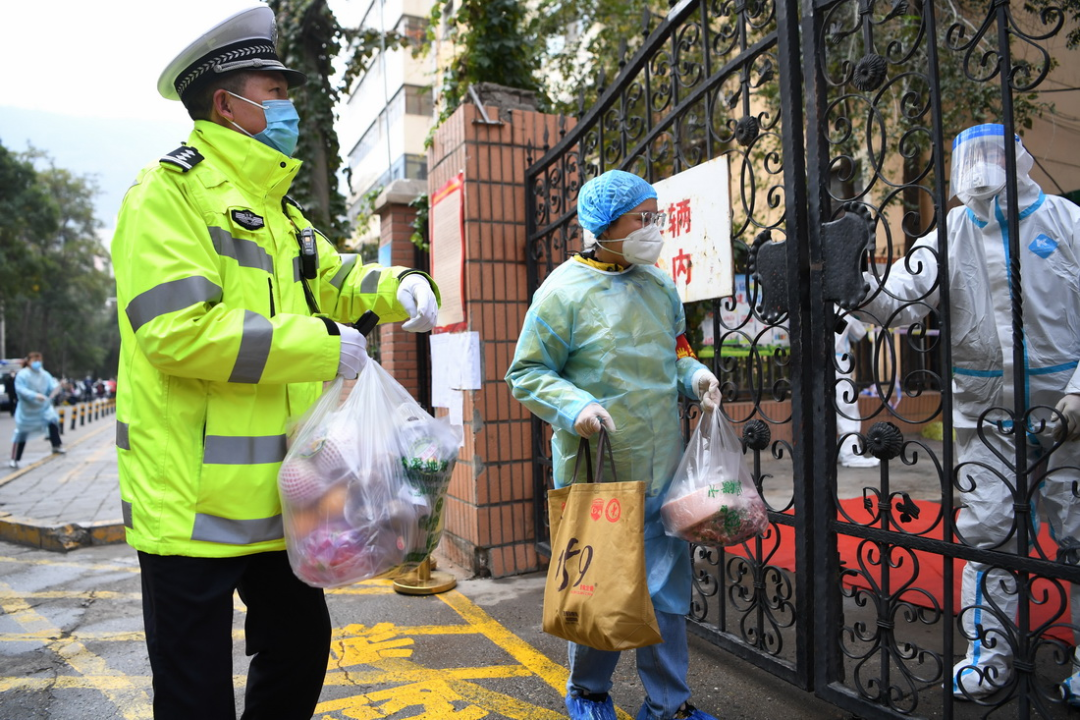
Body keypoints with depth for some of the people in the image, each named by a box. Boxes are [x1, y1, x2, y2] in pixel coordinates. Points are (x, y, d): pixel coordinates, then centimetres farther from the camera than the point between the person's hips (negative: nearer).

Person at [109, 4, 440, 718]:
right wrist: (323, 346, -20)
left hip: (274, 499, 9)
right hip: (193, 500, -8)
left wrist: (400, 287, 4)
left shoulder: (278, 212, 17)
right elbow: (179, 330, -24)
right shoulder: (170, 191, -11)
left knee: (302, 645, 22)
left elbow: (332, 278, 26)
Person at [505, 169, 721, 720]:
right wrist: (575, 405, -22)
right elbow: (525, 374, -6)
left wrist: (693, 373, 0)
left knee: (667, 589, 12)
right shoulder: (564, 290, -10)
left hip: (663, 467, 5)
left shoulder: (659, 283, 10)